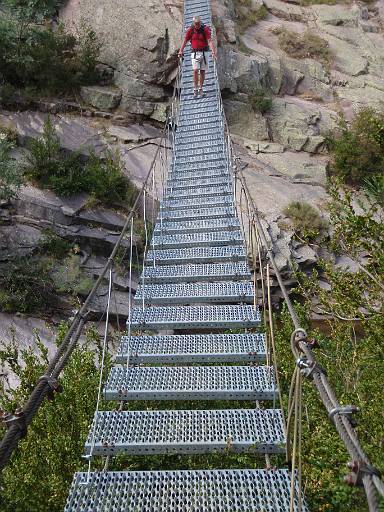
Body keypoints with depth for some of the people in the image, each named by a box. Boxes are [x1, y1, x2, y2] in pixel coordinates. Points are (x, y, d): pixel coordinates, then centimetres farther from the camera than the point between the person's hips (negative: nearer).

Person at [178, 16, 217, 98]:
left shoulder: (205, 29, -7)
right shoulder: (190, 30, -3)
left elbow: (209, 41, -16)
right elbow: (185, 41, 1)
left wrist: (213, 52, -29)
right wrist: (180, 51, -9)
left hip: (204, 52, 0)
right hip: (195, 53, 0)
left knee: (202, 71, 4)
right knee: (195, 71, -11)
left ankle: (201, 88, 16)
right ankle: (195, 89, -2)